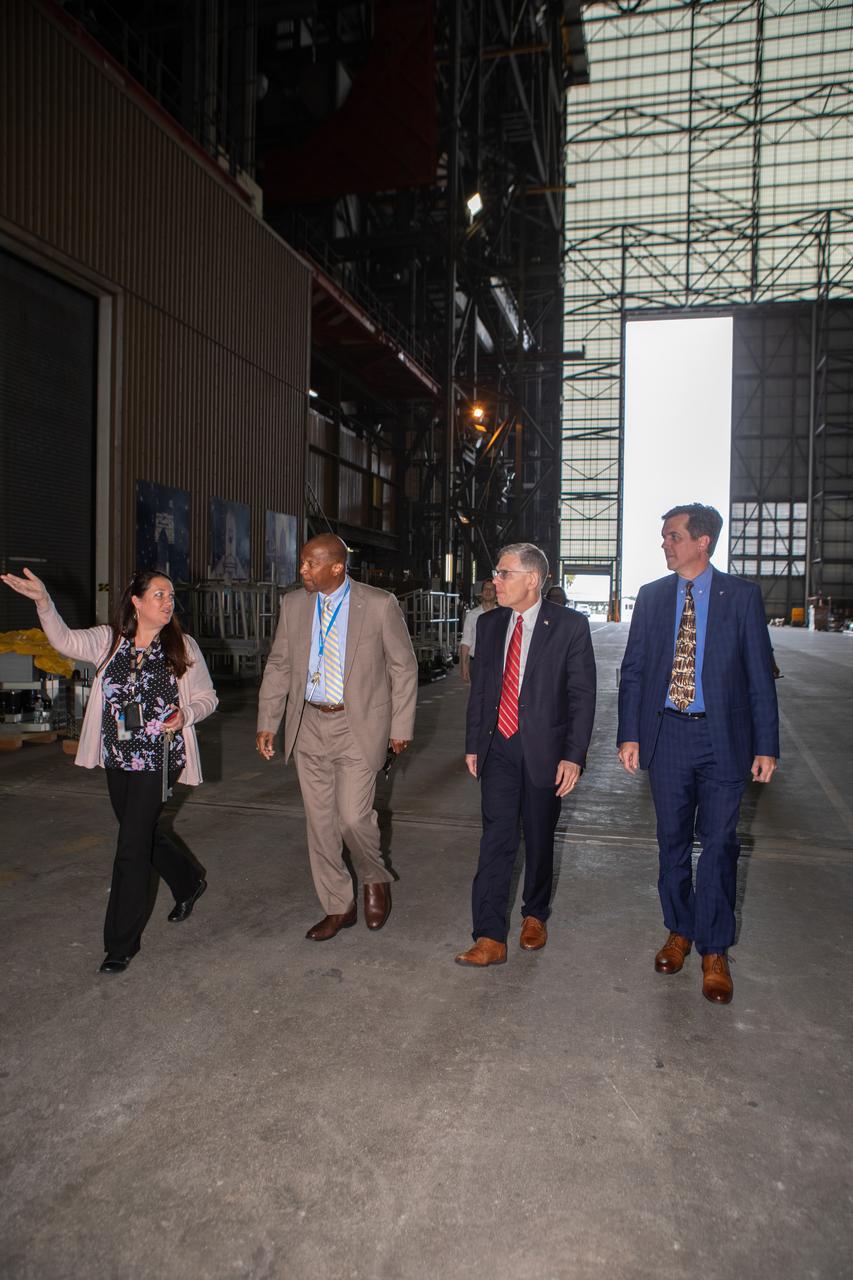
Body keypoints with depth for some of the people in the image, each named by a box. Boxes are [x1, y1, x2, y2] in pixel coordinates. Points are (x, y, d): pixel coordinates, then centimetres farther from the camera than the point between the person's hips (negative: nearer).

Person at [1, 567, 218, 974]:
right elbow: (65, 641, -16)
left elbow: (207, 697, 2)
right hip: (118, 758, 4)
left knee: (132, 846, -4)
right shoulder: (109, 640, 2)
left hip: (157, 760, -4)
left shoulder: (182, 647, -4)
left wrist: (185, 715, -18)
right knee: (142, 834, 19)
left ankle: (122, 943, 11)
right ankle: (188, 883, 46)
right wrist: (43, 602, -31)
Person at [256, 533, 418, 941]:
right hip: (309, 726, 4)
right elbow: (279, 665, 11)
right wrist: (267, 722, 6)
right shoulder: (293, 604, 3)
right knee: (320, 821, 9)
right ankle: (338, 907, 27)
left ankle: (375, 880, 24)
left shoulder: (380, 604, -8)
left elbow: (404, 666, -2)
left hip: (358, 726, -4)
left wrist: (401, 726, -3)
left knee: (353, 817, -9)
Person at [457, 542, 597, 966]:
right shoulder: (489, 624, 5)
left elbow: (582, 695, -8)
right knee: (497, 838, -3)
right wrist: (473, 744, 10)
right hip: (498, 747, 3)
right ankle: (490, 939, 0)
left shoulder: (570, 626, -8)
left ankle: (535, 915, 34)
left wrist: (573, 755, -12)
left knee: (539, 837, 12)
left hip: (544, 748, -2)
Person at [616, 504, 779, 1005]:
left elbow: (760, 673, -1)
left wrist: (766, 745, -5)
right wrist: (629, 733, -1)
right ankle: (679, 931, 31)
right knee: (673, 840, 12)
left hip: (723, 737, -2)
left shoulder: (742, 595, -2)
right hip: (667, 733, 2)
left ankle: (714, 951, 16)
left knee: (719, 843, 1)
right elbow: (633, 669, 6)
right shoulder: (652, 596, 5)